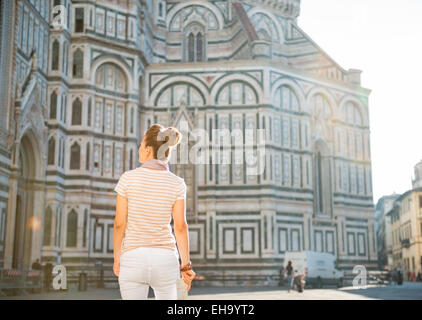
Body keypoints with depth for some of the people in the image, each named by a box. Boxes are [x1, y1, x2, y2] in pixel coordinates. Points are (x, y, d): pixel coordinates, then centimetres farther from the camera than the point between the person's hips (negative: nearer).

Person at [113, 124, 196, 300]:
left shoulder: (128, 178, -8)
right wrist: (186, 264, 2)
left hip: (133, 260, -1)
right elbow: (180, 227, -6)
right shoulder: (177, 184, -6)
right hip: (165, 259, 2)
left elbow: (119, 224, -5)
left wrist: (117, 258, 8)